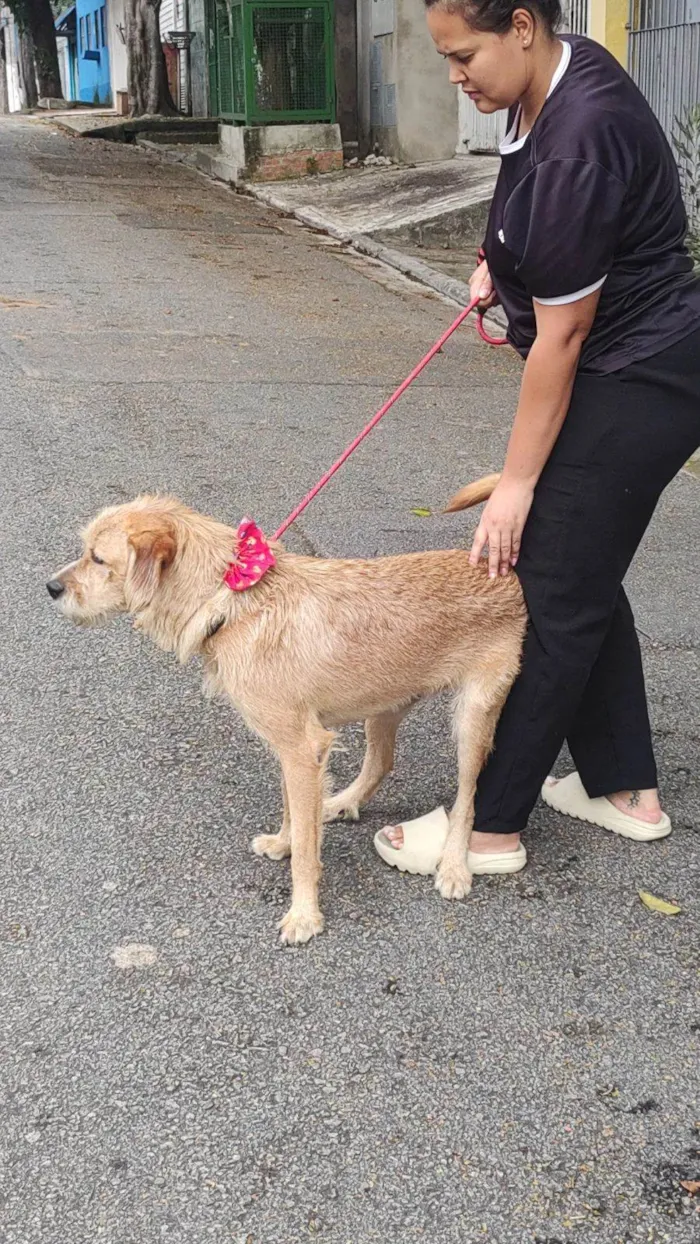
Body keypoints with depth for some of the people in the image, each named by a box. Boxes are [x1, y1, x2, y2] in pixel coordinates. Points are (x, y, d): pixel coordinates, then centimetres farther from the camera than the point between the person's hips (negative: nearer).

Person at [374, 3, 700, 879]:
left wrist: (517, 483, -15)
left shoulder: (575, 148, -27)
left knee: (553, 598, -3)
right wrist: (503, 262, 6)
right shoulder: (565, 71, 2)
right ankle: (628, 789, 29)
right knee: (583, 580, 16)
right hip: (627, 371, 10)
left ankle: (491, 826, 10)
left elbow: (561, 337, -22)